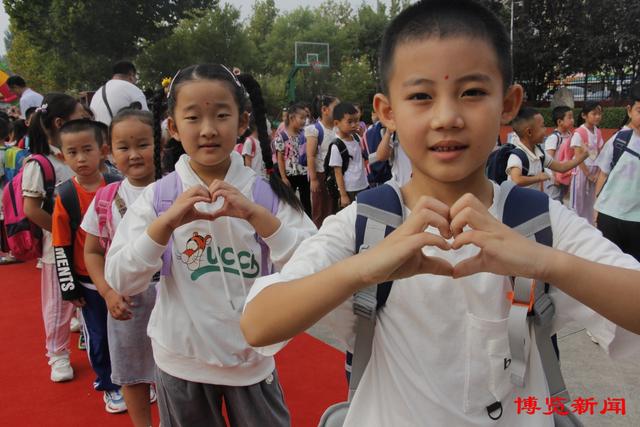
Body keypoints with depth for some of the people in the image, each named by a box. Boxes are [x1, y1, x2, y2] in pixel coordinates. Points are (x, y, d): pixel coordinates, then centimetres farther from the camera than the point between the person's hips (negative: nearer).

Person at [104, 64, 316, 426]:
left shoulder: (266, 192, -9)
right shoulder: (157, 196, -8)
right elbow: (121, 282, -12)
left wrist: (256, 214, -28)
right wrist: (165, 222, -26)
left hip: (252, 358, 0)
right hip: (181, 361, 1)